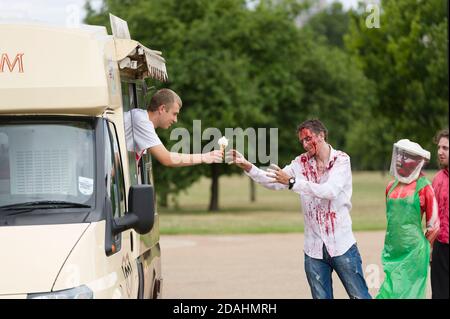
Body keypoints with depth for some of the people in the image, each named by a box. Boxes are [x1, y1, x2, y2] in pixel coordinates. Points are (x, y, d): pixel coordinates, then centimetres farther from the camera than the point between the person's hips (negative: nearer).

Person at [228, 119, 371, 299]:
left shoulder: (341, 160, -5)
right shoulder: (301, 163, 7)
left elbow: (330, 191, -21)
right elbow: (273, 182, 1)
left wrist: (292, 182, -27)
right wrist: (247, 167, -14)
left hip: (341, 245, -4)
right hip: (314, 249, 4)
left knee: (360, 296, 1)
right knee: (321, 297, 7)